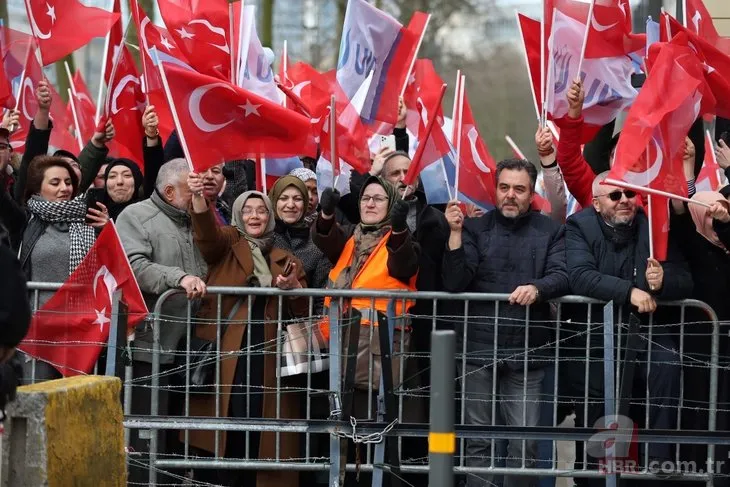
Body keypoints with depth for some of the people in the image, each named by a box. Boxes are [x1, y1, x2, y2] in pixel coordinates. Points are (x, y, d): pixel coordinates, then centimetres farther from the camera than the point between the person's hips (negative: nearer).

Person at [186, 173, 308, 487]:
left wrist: (294, 287, -7)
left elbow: (304, 310, 15)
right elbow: (207, 232, -13)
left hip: (268, 352, 3)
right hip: (227, 347, -3)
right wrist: (199, 198, -32)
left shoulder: (285, 260, 18)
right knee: (228, 420, -9)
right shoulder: (227, 243, 9)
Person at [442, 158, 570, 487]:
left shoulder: (550, 231, 7)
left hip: (527, 352, -1)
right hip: (478, 348, 1)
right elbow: (454, 283, -1)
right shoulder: (475, 228, 8)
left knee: (524, 442, -1)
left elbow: (562, 276, -7)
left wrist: (537, 288, -27)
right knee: (478, 440, 4)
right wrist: (455, 234, -12)